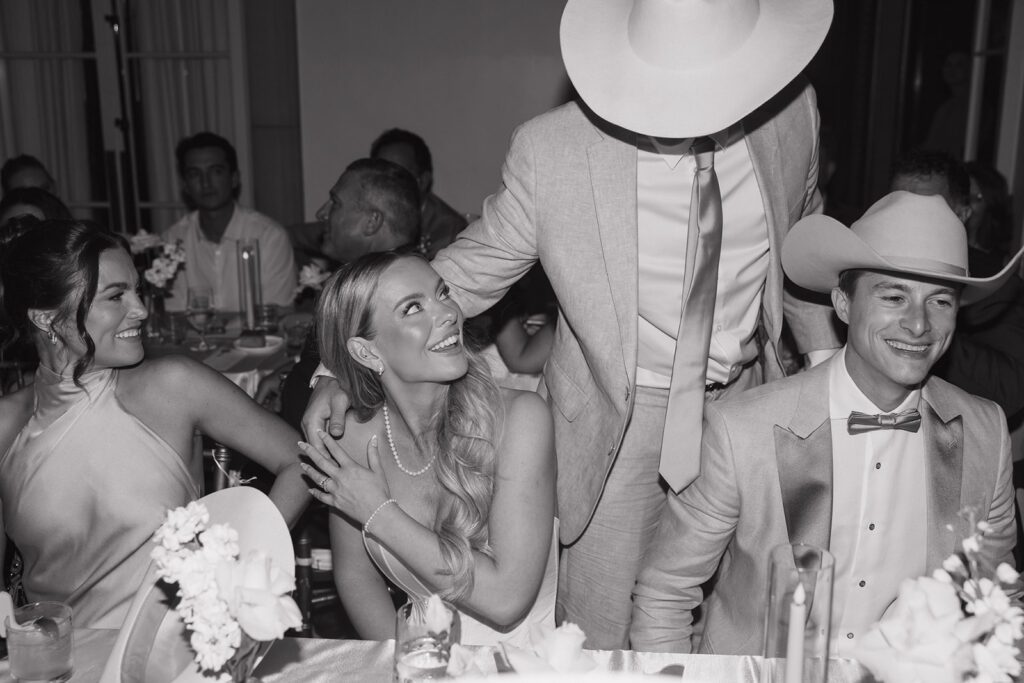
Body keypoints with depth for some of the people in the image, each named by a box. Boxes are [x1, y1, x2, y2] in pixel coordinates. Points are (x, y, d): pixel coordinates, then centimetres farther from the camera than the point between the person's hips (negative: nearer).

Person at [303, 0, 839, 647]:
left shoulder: (791, 110, -9)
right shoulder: (553, 149, -20)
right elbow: (470, 271, -9)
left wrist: (824, 354, 15)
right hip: (616, 421, -3)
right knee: (601, 646, 7)